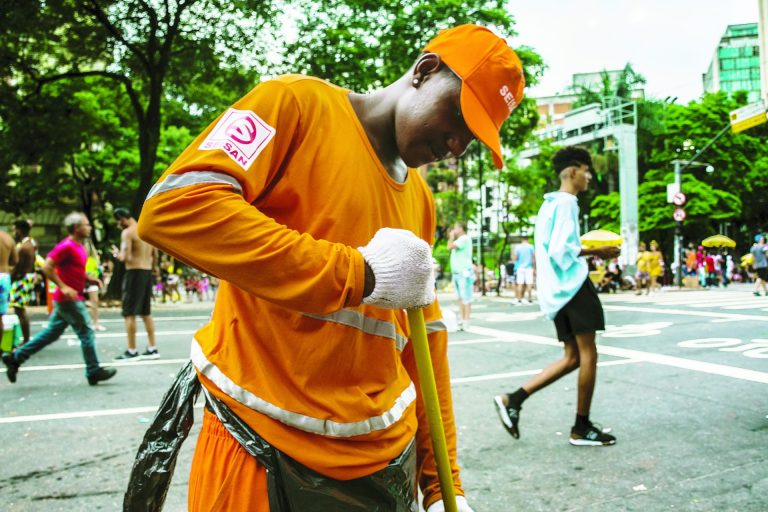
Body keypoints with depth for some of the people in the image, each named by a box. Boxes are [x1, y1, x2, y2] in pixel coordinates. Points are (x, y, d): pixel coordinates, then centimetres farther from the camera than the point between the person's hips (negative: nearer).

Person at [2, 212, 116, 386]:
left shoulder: (79, 246, 14)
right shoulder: (66, 246, -16)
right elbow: (47, 267, -20)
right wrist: (63, 287, -24)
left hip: (73, 299, 10)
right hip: (69, 299, -10)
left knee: (51, 333, 15)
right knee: (86, 333, -3)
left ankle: (15, 357, 22)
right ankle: (93, 371, 5)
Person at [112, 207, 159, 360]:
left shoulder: (127, 232, -11)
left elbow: (125, 257, -18)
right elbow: (155, 256, 16)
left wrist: (116, 254, 1)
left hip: (134, 273, -8)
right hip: (147, 273, 8)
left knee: (129, 313, -1)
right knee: (146, 312, 14)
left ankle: (131, 351, 1)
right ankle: (152, 348, 17)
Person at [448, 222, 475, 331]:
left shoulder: (465, 238, -11)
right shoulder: (460, 240, 20)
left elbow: (450, 247, -17)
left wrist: (452, 236, -5)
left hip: (464, 273, -10)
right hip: (456, 273, 10)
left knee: (466, 298, -8)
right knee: (460, 298, 10)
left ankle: (466, 321, -7)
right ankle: (461, 320, 13)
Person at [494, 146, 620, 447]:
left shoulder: (549, 203, 20)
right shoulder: (567, 203, -10)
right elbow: (561, 251, -19)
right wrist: (595, 252, -10)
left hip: (556, 291, 10)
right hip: (573, 285, -10)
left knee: (572, 357, 11)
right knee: (588, 354, -1)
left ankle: (512, 400, 5)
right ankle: (582, 428, 8)